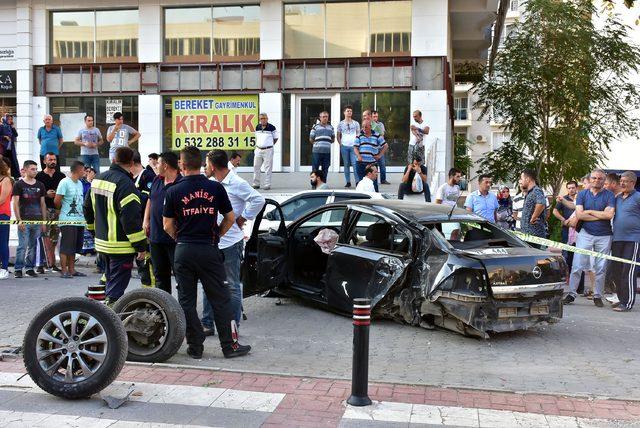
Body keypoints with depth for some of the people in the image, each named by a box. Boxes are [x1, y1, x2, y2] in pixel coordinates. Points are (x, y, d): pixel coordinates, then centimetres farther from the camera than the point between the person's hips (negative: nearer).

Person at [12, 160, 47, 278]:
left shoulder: (40, 185, 13)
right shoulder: (18, 184, 0)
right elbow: (15, 204, -3)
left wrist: (44, 221, 10)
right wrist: (19, 220, -11)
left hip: (37, 220, 4)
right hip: (24, 221, -4)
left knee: (33, 246, 8)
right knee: (22, 246, -7)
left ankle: (30, 268, 16)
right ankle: (18, 269, 1)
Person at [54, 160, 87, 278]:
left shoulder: (80, 183, 15)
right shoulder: (65, 182, -10)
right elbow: (57, 201, -9)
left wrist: (83, 216, 14)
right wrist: (63, 210, 8)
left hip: (79, 220, 8)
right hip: (68, 221, -8)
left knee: (75, 247, 12)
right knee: (66, 247, -4)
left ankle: (71, 270, 20)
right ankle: (64, 271, 1)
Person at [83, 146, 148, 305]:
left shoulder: (98, 179, 9)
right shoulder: (125, 184, -20)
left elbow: (88, 207, 20)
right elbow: (131, 218, -23)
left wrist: (95, 229, 33)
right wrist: (141, 246, -17)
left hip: (102, 243, 9)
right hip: (121, 246, -9)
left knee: (110, 279, 23)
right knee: (117, 286, -4)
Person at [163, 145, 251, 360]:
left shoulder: (173, 191, -3)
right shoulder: (216, 188, -1)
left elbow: (167, 225, 1)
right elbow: (230, 218, 4)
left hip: (184, 251, 0)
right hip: (209, 250, 0)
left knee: (187, 300, 9)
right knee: (220, 299, 6)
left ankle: (195, 347, 13)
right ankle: (230, 345, 10)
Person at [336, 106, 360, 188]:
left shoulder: (356, 123, 9)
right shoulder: (341, 124, 8)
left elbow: (358, 134, 12)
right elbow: (338, 135, 13)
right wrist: (340, 144, 2)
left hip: (353, 146, -1)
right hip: (344, 146, 1)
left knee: (355, 164, -10)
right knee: (346, 164, 4)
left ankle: (357, 181, -8)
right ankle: (348, 182, 9)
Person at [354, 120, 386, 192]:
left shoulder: (377, 136, 6)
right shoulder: (359, 136, 8)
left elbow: (385, 146, 11)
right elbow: (355, 147, 3)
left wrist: (379, 155, 2)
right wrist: (358, 156, -15)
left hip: (372, 163, -1)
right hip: (361, 163, 1)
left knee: (374, 182, -2)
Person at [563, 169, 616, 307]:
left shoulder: (609, 195, 2)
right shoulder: (582, 194, 6)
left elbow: (609, 214, -14)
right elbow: (579, 214, -7)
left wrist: (590, 211, -7)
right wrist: (600, 216, -9)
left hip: (604, 236, 0)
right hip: (585, 234, 0)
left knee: (601, 268, 5)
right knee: (577, 265, -3)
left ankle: (598, 296, 15)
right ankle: (572, 293, 3)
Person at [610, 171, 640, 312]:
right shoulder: (617, 198, 16)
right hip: (617, 239, 7)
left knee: (629, 272, -8)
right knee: (616, 271, 9)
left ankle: (627, 303, -5)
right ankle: (621, 299, 21)